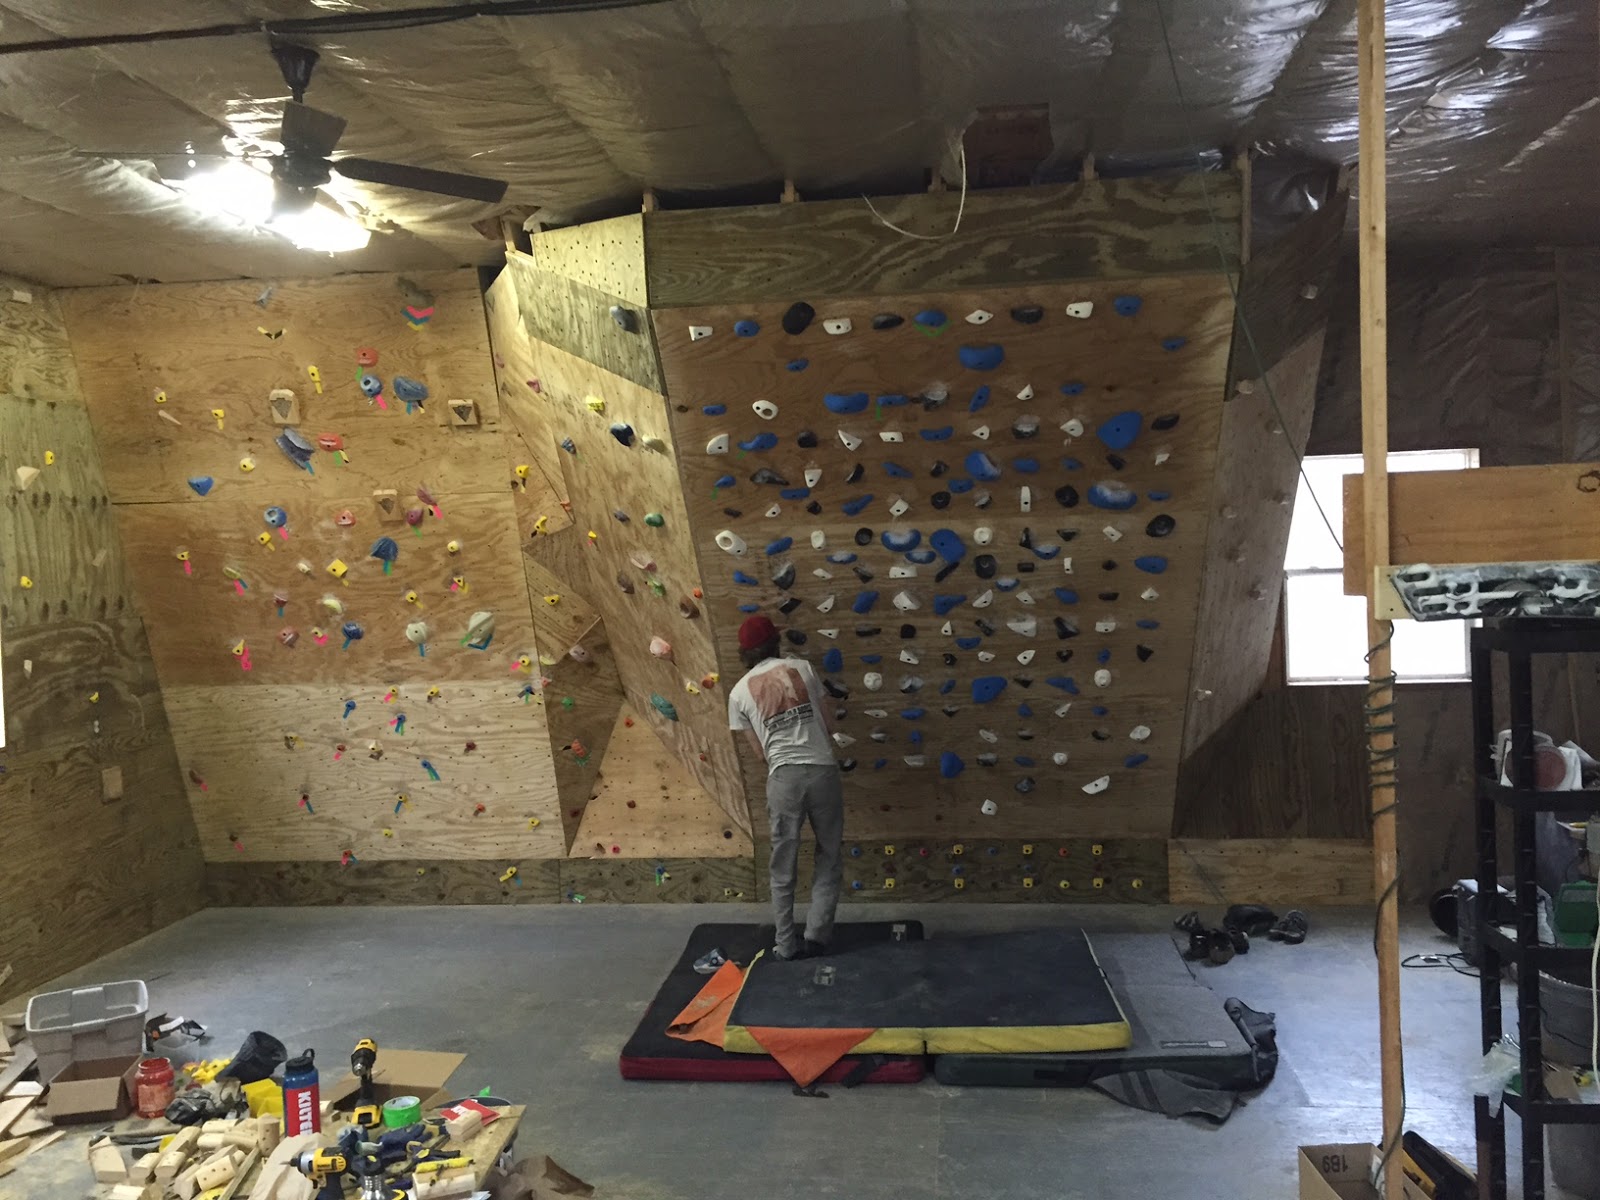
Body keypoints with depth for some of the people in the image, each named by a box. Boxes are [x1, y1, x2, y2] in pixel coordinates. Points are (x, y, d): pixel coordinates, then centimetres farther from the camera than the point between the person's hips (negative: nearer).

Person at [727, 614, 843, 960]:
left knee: (783, 867, 11)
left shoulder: (739, 692, 6)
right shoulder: (803, 667, 6)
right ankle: (816, 935, 12)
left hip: (783, 777, 0)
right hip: (823, 771, 0)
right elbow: (829, 726, 10)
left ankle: (786, 944, 15)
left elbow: (761, 751, 12)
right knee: (830, 859, 13)